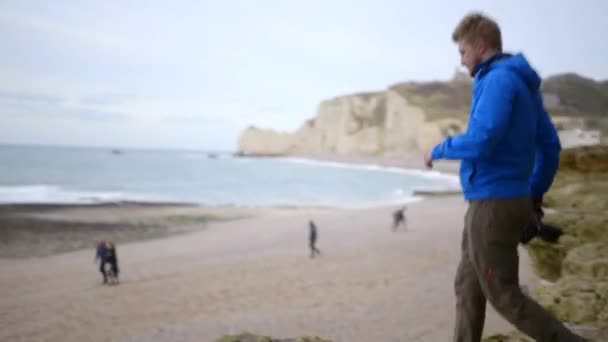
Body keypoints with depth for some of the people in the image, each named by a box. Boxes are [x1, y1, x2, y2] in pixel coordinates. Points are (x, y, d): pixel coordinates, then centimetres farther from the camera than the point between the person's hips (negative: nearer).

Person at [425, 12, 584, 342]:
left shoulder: (500, 80, -15)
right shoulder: (523, 85, 15)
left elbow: (480, 141, -25)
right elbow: (549, 146, 17)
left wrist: (438, 150, -7)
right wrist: (534, 197, 21)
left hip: (493, 205, -10)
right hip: (503, 202, 10)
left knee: (504, 296, 0)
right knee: (467, 287, 15)